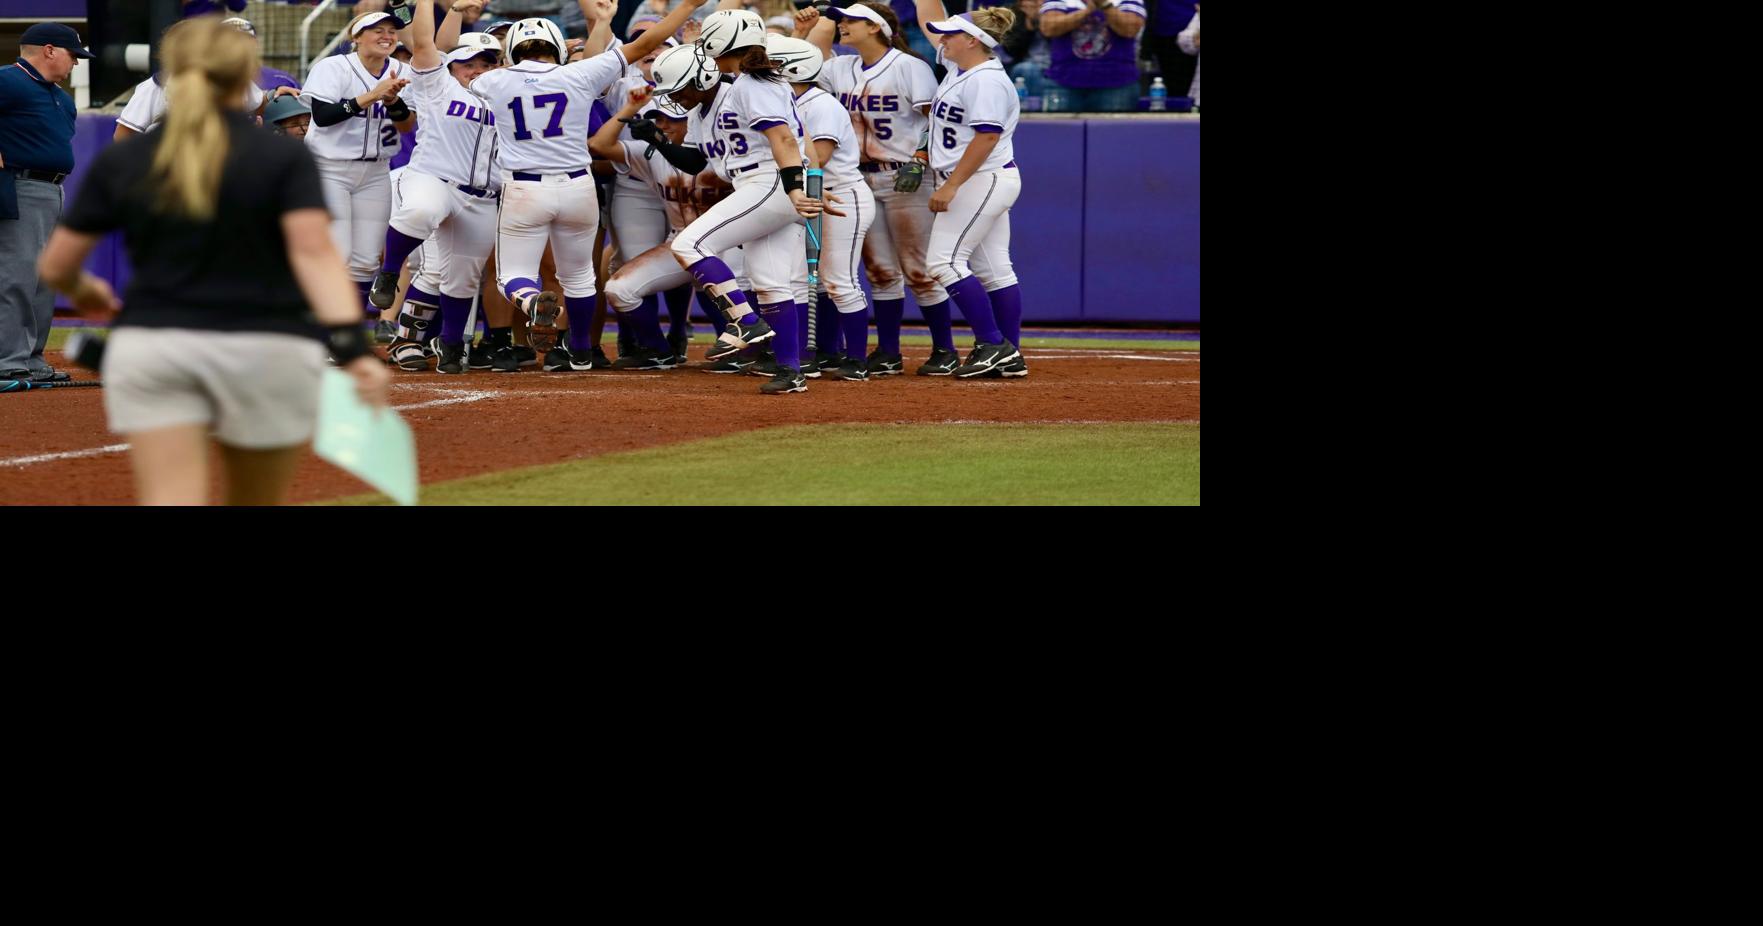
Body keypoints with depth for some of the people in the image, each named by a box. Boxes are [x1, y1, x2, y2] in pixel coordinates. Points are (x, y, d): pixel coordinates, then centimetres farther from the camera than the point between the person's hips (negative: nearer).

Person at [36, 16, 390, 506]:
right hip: (265, 354, -1)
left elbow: (55, 266, 7)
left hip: (151, 349, 1)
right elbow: (314, 253, -17)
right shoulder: (283, 158, -3)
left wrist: (84, 290, 30)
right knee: (256, 505, 16)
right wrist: (351, 345, -24)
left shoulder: (120, 162, 3)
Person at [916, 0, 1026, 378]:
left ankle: (993, 345, -12)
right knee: (992, 270, 8)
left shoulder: (987, 80, -17)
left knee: (944, 260, -12)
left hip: (983, 181, -10)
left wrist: (950, 186, -24)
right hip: (981, 186, 10)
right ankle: (1010, 357, 9)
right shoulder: (959, 67, 11)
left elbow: (986, 138, -24)